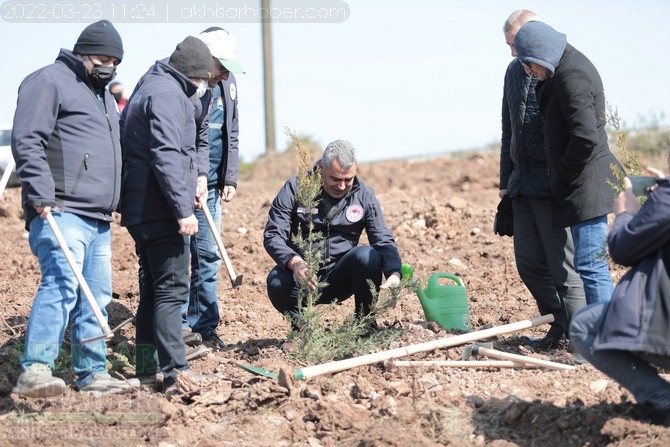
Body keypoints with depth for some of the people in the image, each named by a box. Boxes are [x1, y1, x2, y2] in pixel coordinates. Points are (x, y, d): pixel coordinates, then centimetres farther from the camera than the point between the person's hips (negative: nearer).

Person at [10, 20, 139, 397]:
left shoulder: (103, 97, 26)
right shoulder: (49, 82, -3)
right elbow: (27, 141, -13)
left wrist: (112, 206, 28)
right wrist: (41, 195, -21)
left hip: (99, 219, 10)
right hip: (61, 213, -10)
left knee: (96, 297, 9)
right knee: (62, 284, -22)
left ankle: (93, 374, 15)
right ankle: (35, 371, -28)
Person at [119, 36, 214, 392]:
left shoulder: (151, 88, 20)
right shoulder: (168, 94, -13)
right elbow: (166, 157, -22)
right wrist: (183, 210, -24)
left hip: (142, 211, 10)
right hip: (160, 211, -10)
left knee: (153, 288, 16)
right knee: (172, 289, -12)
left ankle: (147, 366, 22)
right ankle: (175, 369, -15)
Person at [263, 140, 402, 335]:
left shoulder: (364, 195, -1)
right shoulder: (295, 189, -7)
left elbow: (384, 241, -4)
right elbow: (272, 236, -12)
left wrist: (394, 273, -27)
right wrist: (294, 262, -33)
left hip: (340, 278, 1)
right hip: (301, 277, -1)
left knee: (368, 255, -28)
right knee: (277, 283, -33)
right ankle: (301, 326, 1)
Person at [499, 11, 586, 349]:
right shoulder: (514, 71, 12)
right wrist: (506, 180, 18)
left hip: (554, 182, -8)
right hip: (523, 182, 8)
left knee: (563, 265, -5)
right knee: (528, 262, 10)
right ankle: (559, 328, 22)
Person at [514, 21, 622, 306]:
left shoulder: (572, 76, -17)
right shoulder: (564, 70, 14)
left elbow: (586, 137, -26)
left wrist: (563, 173, -12)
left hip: (588, 184, -11)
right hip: (582, 185, 11)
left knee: (590, 265, -10)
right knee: (592, 265, 14)